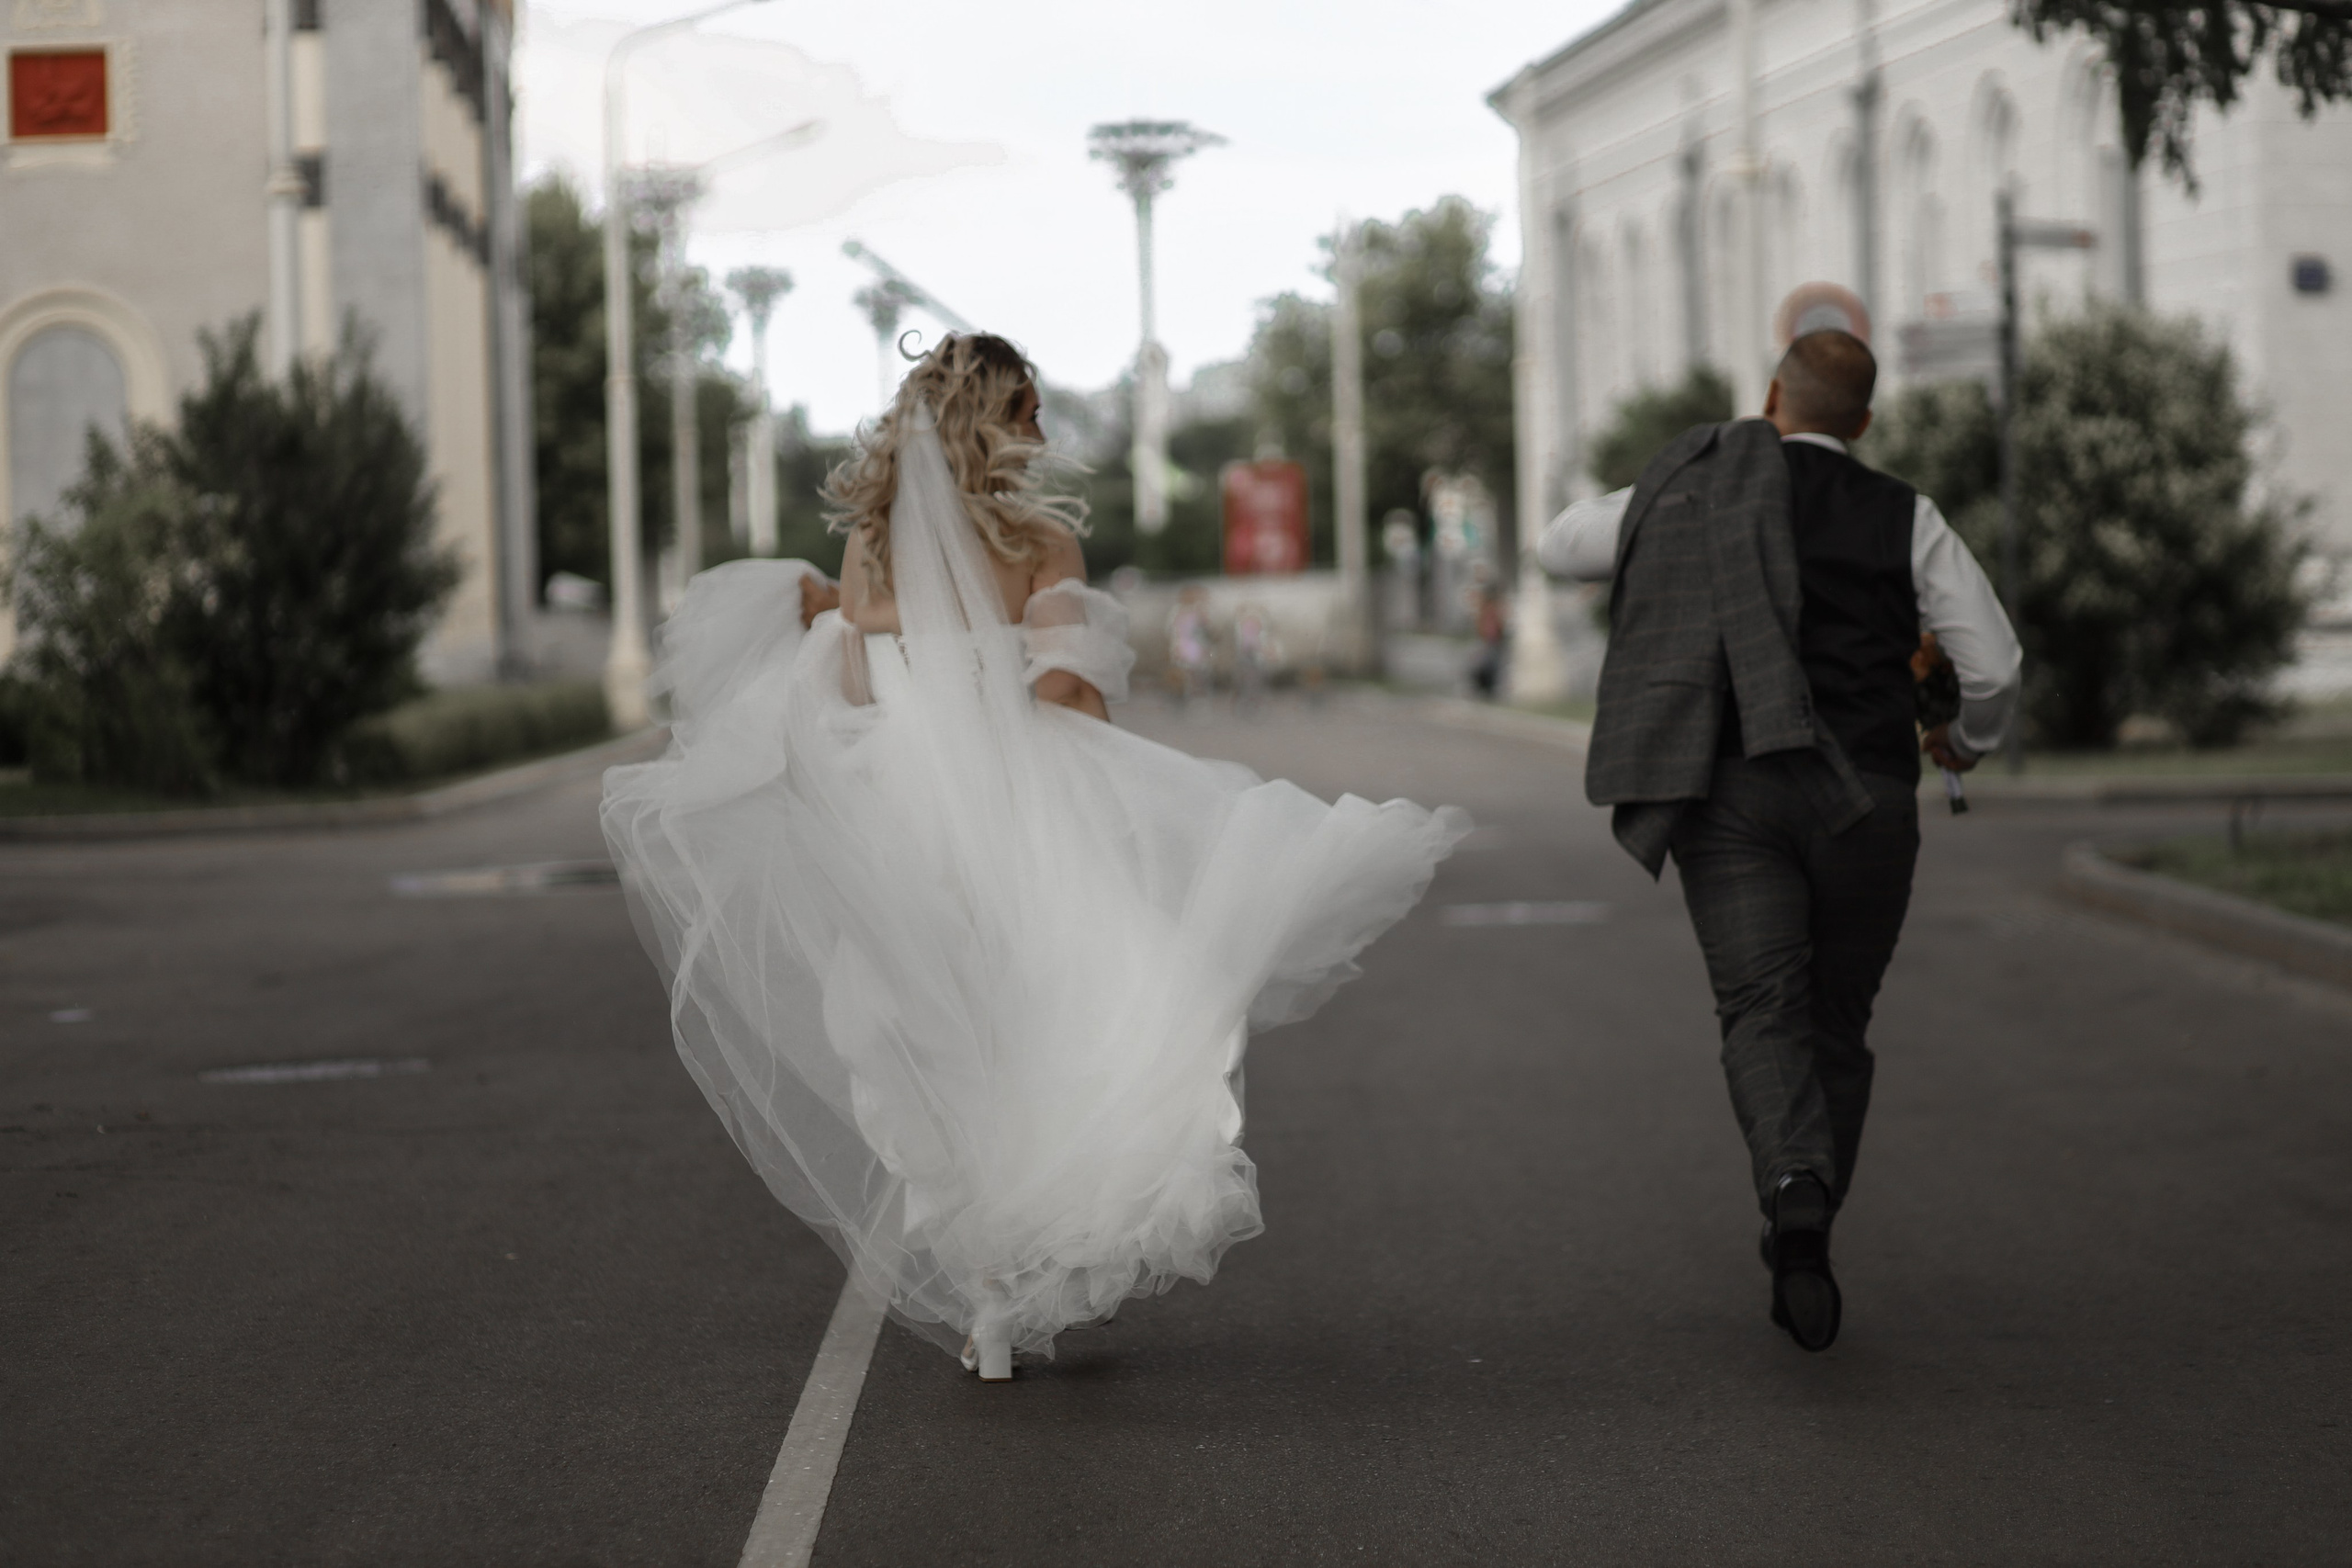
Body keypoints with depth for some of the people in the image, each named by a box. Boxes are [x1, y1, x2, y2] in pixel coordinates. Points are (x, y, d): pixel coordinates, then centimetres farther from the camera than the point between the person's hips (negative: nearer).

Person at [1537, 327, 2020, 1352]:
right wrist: (1966, 740, 23)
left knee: (1763, 1011, -8)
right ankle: (1801, 1254, 17)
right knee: (1837, 1024, 14)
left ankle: (1794, 1182, -37)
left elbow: (1558, 549, 24)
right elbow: (1995, 666, 2)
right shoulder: (1903, 518, 5)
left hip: (1730, 792, 0)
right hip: (1863, 797, 0)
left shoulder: (1687, 488, 9)